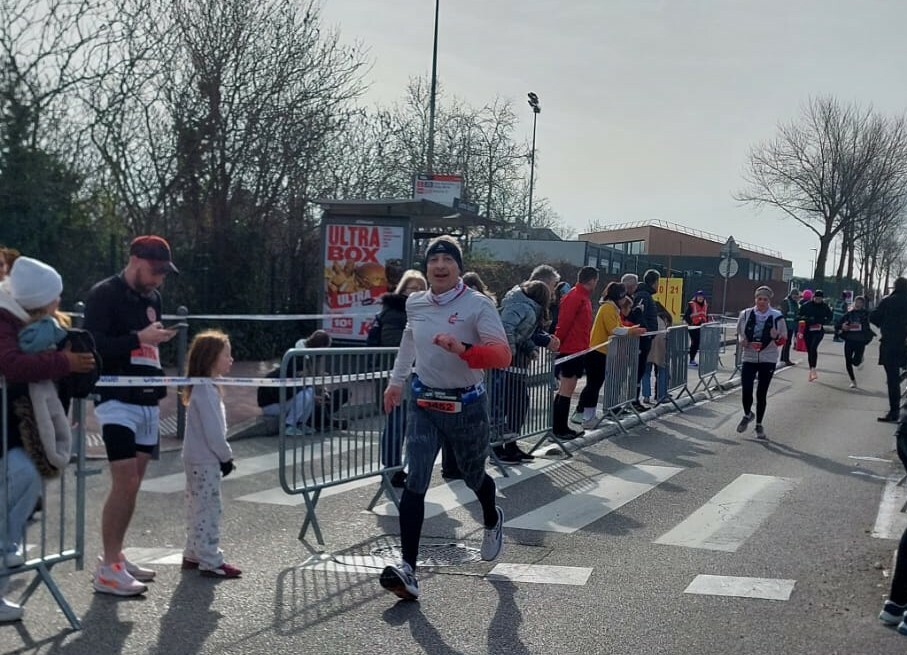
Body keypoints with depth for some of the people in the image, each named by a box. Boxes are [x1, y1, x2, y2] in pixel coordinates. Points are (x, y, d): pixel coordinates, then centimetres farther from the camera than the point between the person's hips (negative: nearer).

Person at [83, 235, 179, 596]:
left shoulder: (152, 297, 15)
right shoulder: (103, 295, -8)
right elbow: (92, 345, -16)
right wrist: (138, 338, -23)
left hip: (148, 401, 8)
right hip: (117, 400, -8)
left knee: (133, 484, 10)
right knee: (125, 483, -12)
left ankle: (116, 556, 19)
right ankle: (107, 569, -6)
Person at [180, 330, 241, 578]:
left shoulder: (204, 388, 12)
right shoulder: (206, 391, -20)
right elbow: (213, 431, -22)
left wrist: (224, 455, 16)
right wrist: (226, 456, -11)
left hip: (198, 459, 10)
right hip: (205, 461, -10)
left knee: (198, 509, 17)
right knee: (209, 509, -5)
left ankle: (193, 555, 26)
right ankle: (210, 562, -1)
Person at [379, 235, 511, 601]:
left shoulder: (477, 305, -14)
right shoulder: (415, 304, 2)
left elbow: (502, 355, -21)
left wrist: (463, 349, -36)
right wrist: (396, 381, 27)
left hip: (466, 406, -3)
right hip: (424, 403, 3)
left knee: (474, 478, 17)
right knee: (415, 482, -11)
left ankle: (492, 521, 53)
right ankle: (408, 569, -14)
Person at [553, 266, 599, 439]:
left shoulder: (583, 297, 16)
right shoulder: (575, 297, -15)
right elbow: (563, 323, -18)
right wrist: (558, 344, -16)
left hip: (578, 351, 10)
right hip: (570, 351, -10)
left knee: (566, 390, 12)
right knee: (566, 391, -6)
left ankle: (562, 427, 17)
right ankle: (558, 429, -2)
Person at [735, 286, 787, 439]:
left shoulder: (777, 317, -5)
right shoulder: (746, 314, 0)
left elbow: (783, 340, 2)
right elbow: (740, 333, 15)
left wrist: (776, 337, -20)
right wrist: (742, 341, -7)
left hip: (768, 360, -1)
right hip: (749, 358, 1)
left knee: (761, 394, 4)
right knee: (746, 391, -7)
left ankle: (759, 425, 24)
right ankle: (747, 414, 26)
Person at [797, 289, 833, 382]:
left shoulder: (825, 307, 1)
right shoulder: (806, 305, -2)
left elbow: (829, 318, 10)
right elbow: (798, 316, 1)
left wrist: (821, 321, -11)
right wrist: (807, 319, -19)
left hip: (819, 331, -2)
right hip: (807, 331, 2)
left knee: (813, 347, -25)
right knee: (809, 350, 8)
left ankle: (813, 369, -23)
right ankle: (811, 371, 21)